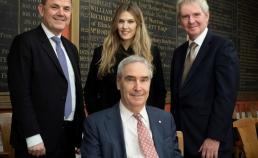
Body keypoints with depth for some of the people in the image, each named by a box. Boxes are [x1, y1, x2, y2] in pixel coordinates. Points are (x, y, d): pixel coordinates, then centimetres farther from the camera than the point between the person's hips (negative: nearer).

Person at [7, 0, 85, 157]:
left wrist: (81, 132, 14)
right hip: (40, 139, -7)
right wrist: (33, 137, -19)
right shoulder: (25, 42, -8)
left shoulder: (71, 48, 14)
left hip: (70, 136, 7)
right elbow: (20, 93, -14)